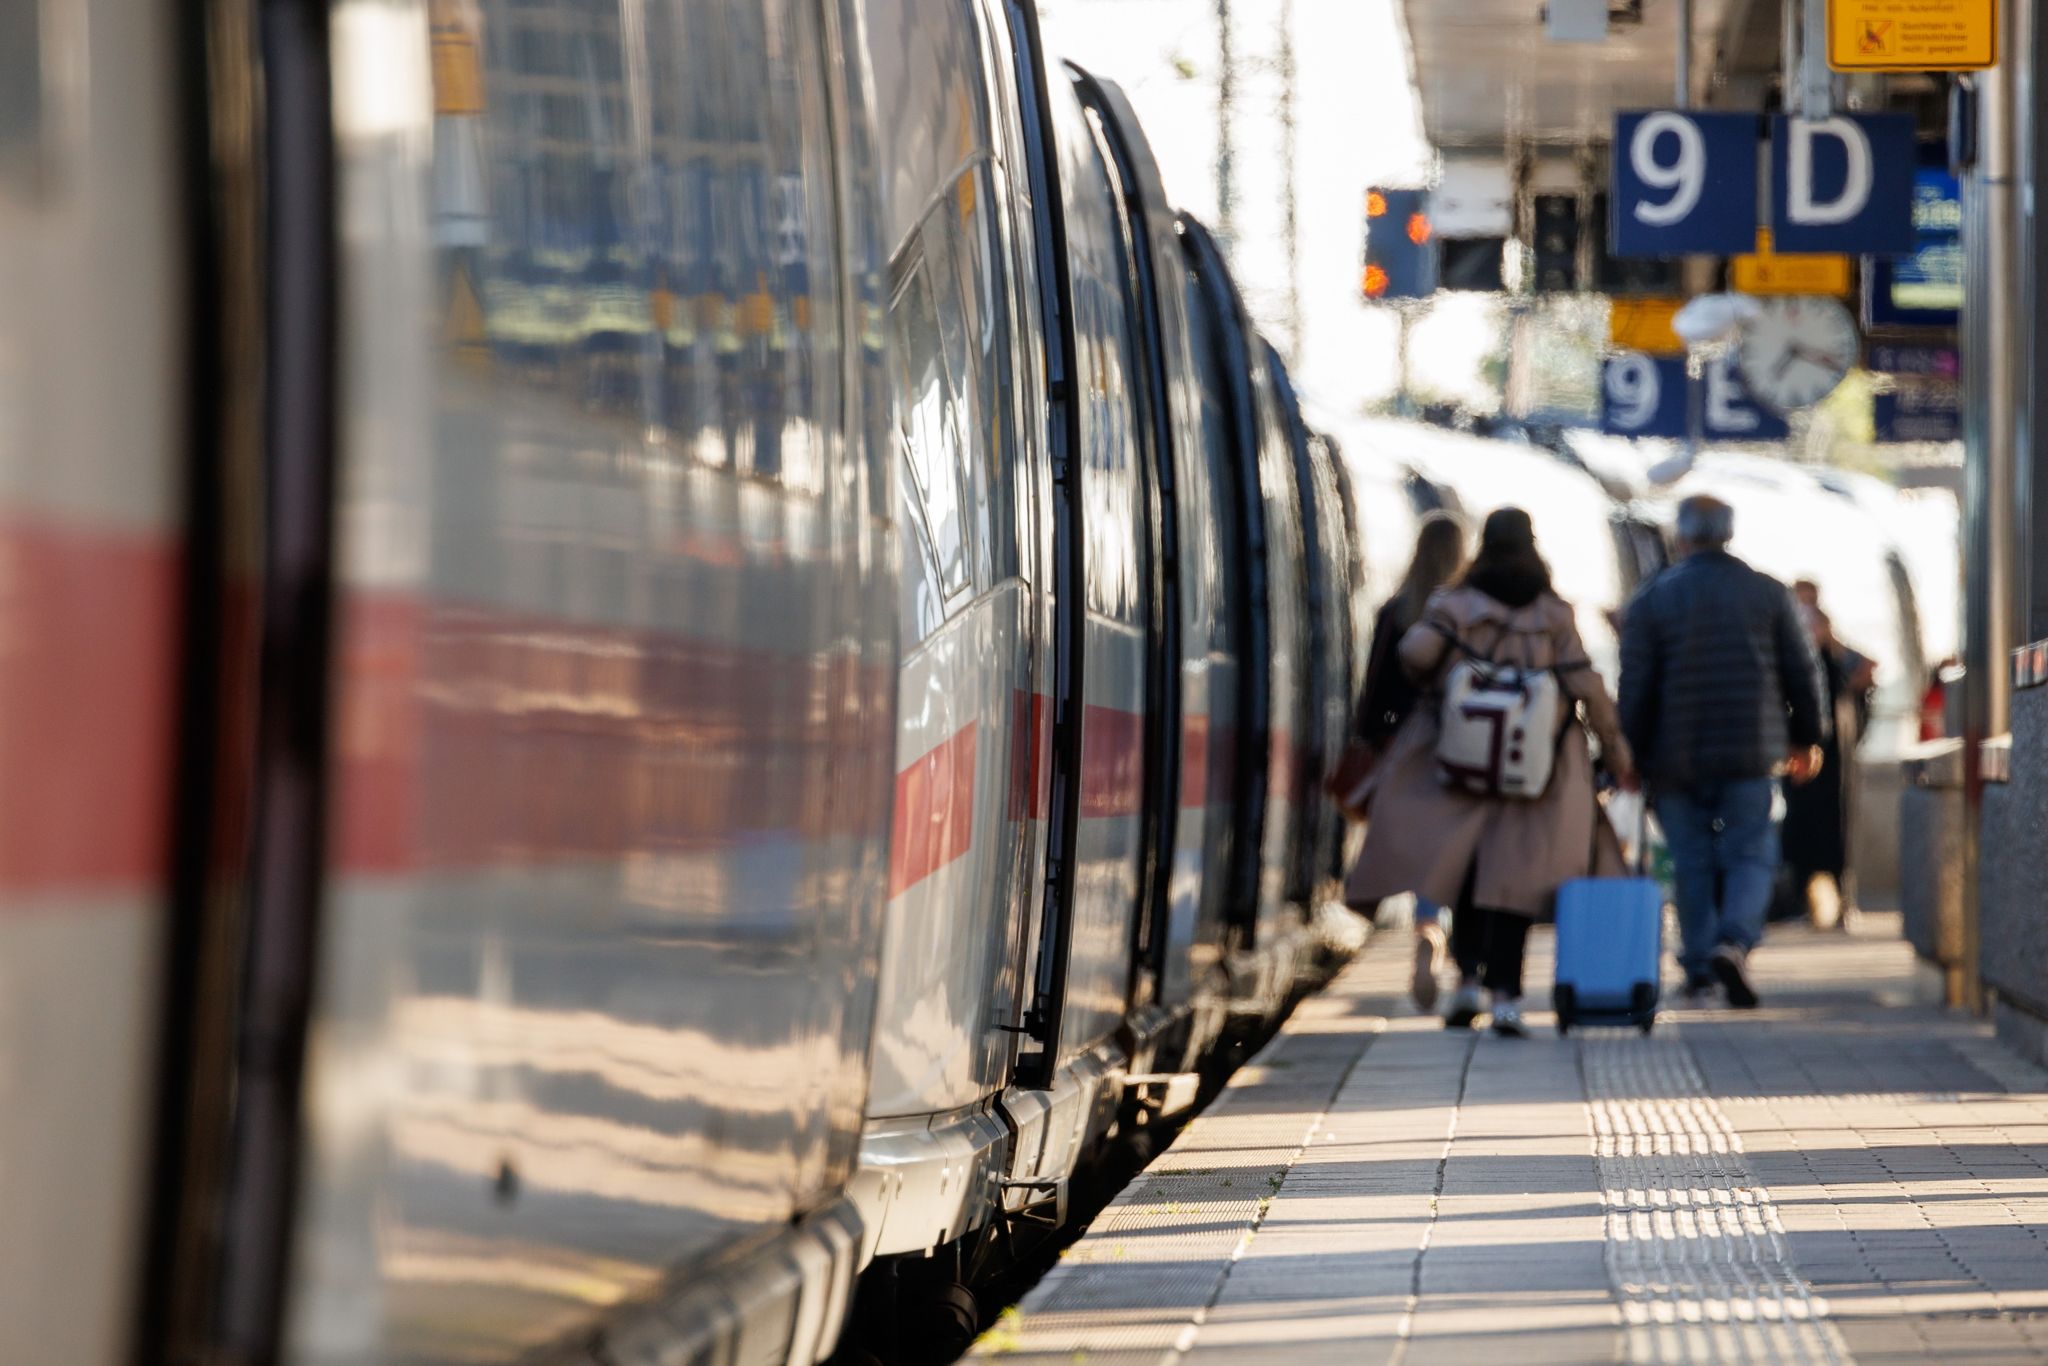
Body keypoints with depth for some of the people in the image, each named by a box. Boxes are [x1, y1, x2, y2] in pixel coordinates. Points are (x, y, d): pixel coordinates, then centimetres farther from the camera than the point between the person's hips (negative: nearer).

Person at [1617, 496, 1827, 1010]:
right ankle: (1735, 941, -21)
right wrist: (1806, 738, 19)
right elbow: (1802, 671, 8)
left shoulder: (1652, 600, 0)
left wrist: (1635, 758, 3)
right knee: (1751, 855, 3)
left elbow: (1635, 687, -2)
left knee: (1692, 863, 8)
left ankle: (1699, 970, 7)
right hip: (1752, 754, 0)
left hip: (1677, 756, 0)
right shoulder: (1768, 592, 5)